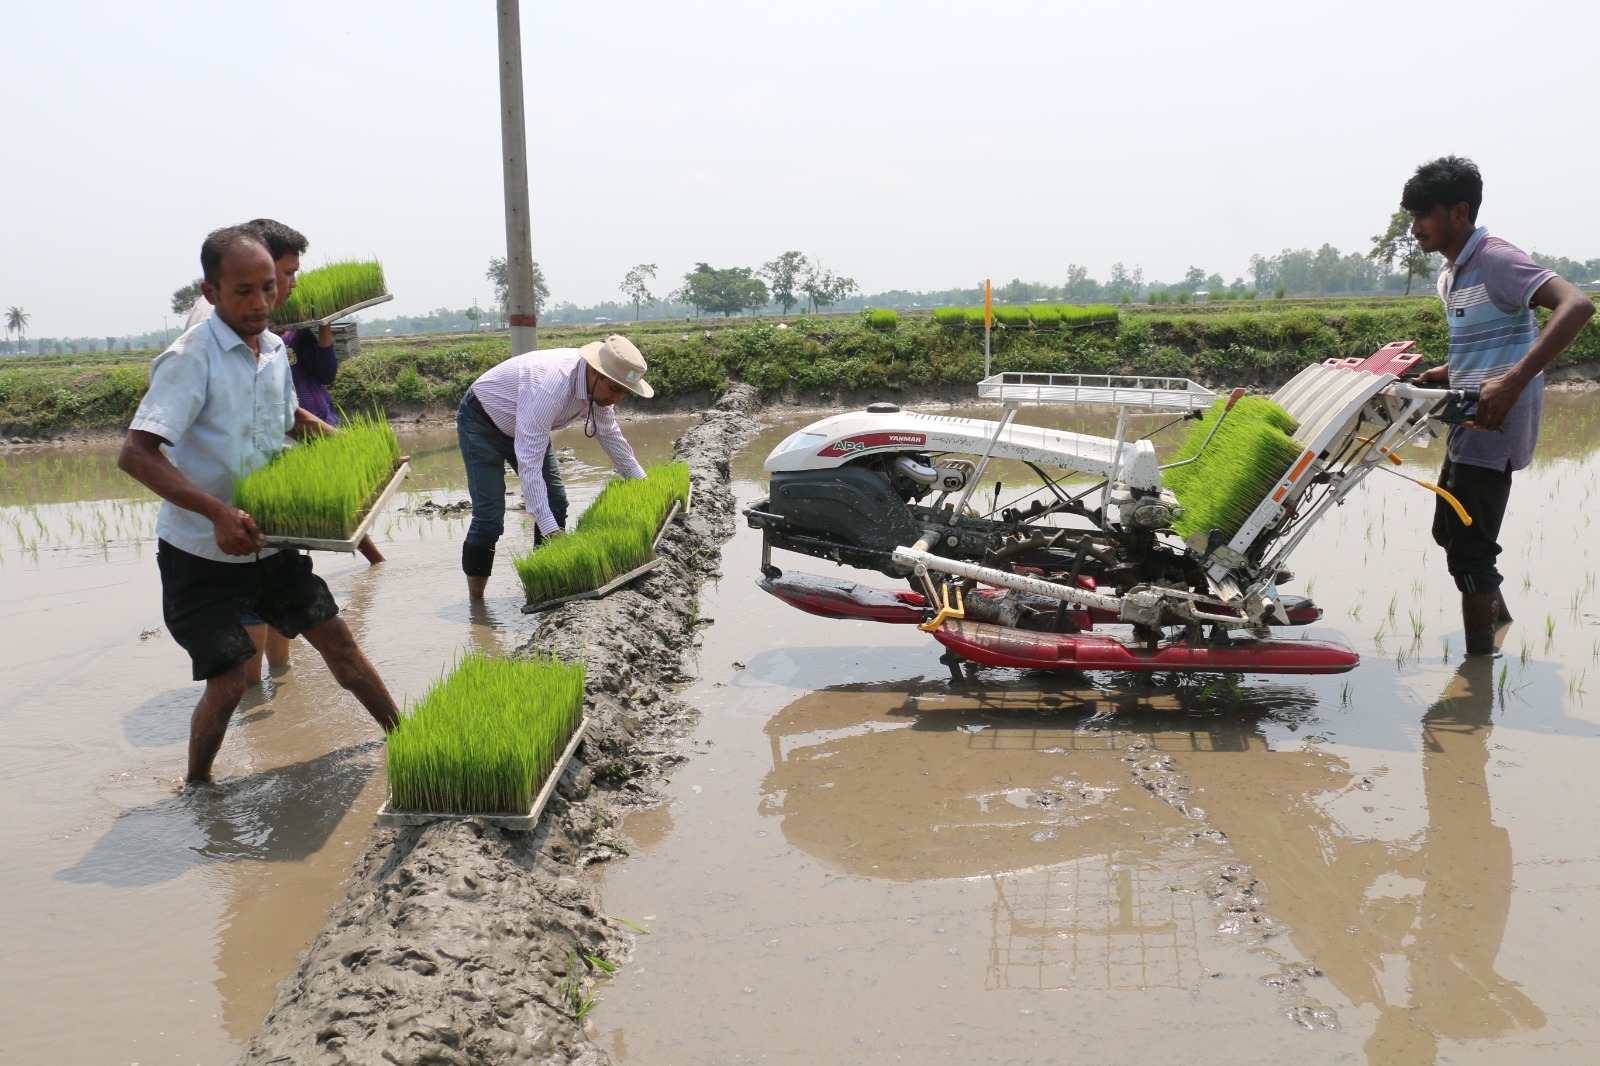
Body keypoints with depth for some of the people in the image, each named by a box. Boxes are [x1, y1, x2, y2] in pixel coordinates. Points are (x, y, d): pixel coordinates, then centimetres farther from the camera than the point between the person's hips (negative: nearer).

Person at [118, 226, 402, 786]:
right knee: (227, 682, -6)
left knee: (336, 639, 8)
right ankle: (195, 789, 20)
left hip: (267, 542, 6)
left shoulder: (274, 350, 3)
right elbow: (135, 454, -30)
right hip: (200, 554, -6)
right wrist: (218, 512, -40)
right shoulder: (190, 358, -19)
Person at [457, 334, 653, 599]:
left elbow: (610, 435, 4)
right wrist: (550, 529, -45)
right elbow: (528, 463, -42)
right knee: (489, 517, -14)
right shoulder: (550, 387, -41)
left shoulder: (598, 384, -15)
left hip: (525, 425, 8)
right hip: (482, 421, -8)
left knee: (555, 504, 1)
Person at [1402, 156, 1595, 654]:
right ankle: (1496, 610, 45)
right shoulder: (1450, 276, 12)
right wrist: (1446, 374, 8)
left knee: (1469, 548, -7)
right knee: (1448, 531, 23)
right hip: (1468, 423, 10)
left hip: (1494, 427, -10)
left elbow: (1577, 305, -31)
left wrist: (1513, 382, -40)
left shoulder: (1497, 261, -17)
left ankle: (1481, 661, 5)